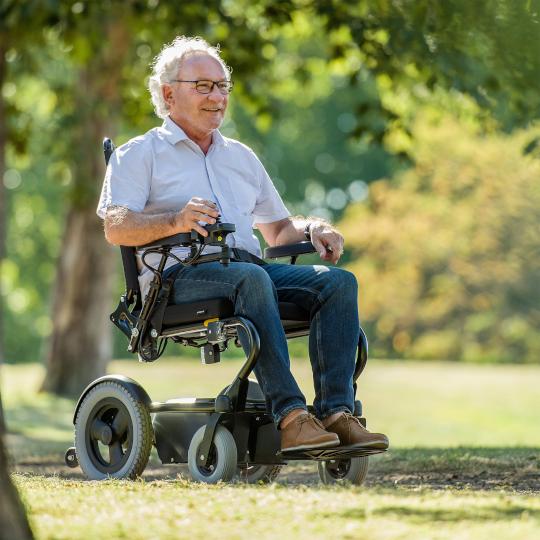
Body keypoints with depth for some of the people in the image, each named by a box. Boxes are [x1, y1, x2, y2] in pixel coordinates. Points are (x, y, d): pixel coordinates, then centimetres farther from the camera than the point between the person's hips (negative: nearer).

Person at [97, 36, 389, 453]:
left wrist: (313, 229, 8)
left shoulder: (241, 157, 29)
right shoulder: (140, 155, 10)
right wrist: (175, 222, -26)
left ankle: (336, 411, -34)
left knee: (338, 281, -21)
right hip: (180, 276, -6)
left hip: (250, 269, 6)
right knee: (252, 278, -38)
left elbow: (279, 230, 32)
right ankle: (290, 415, -46)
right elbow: (116, 228, -6)